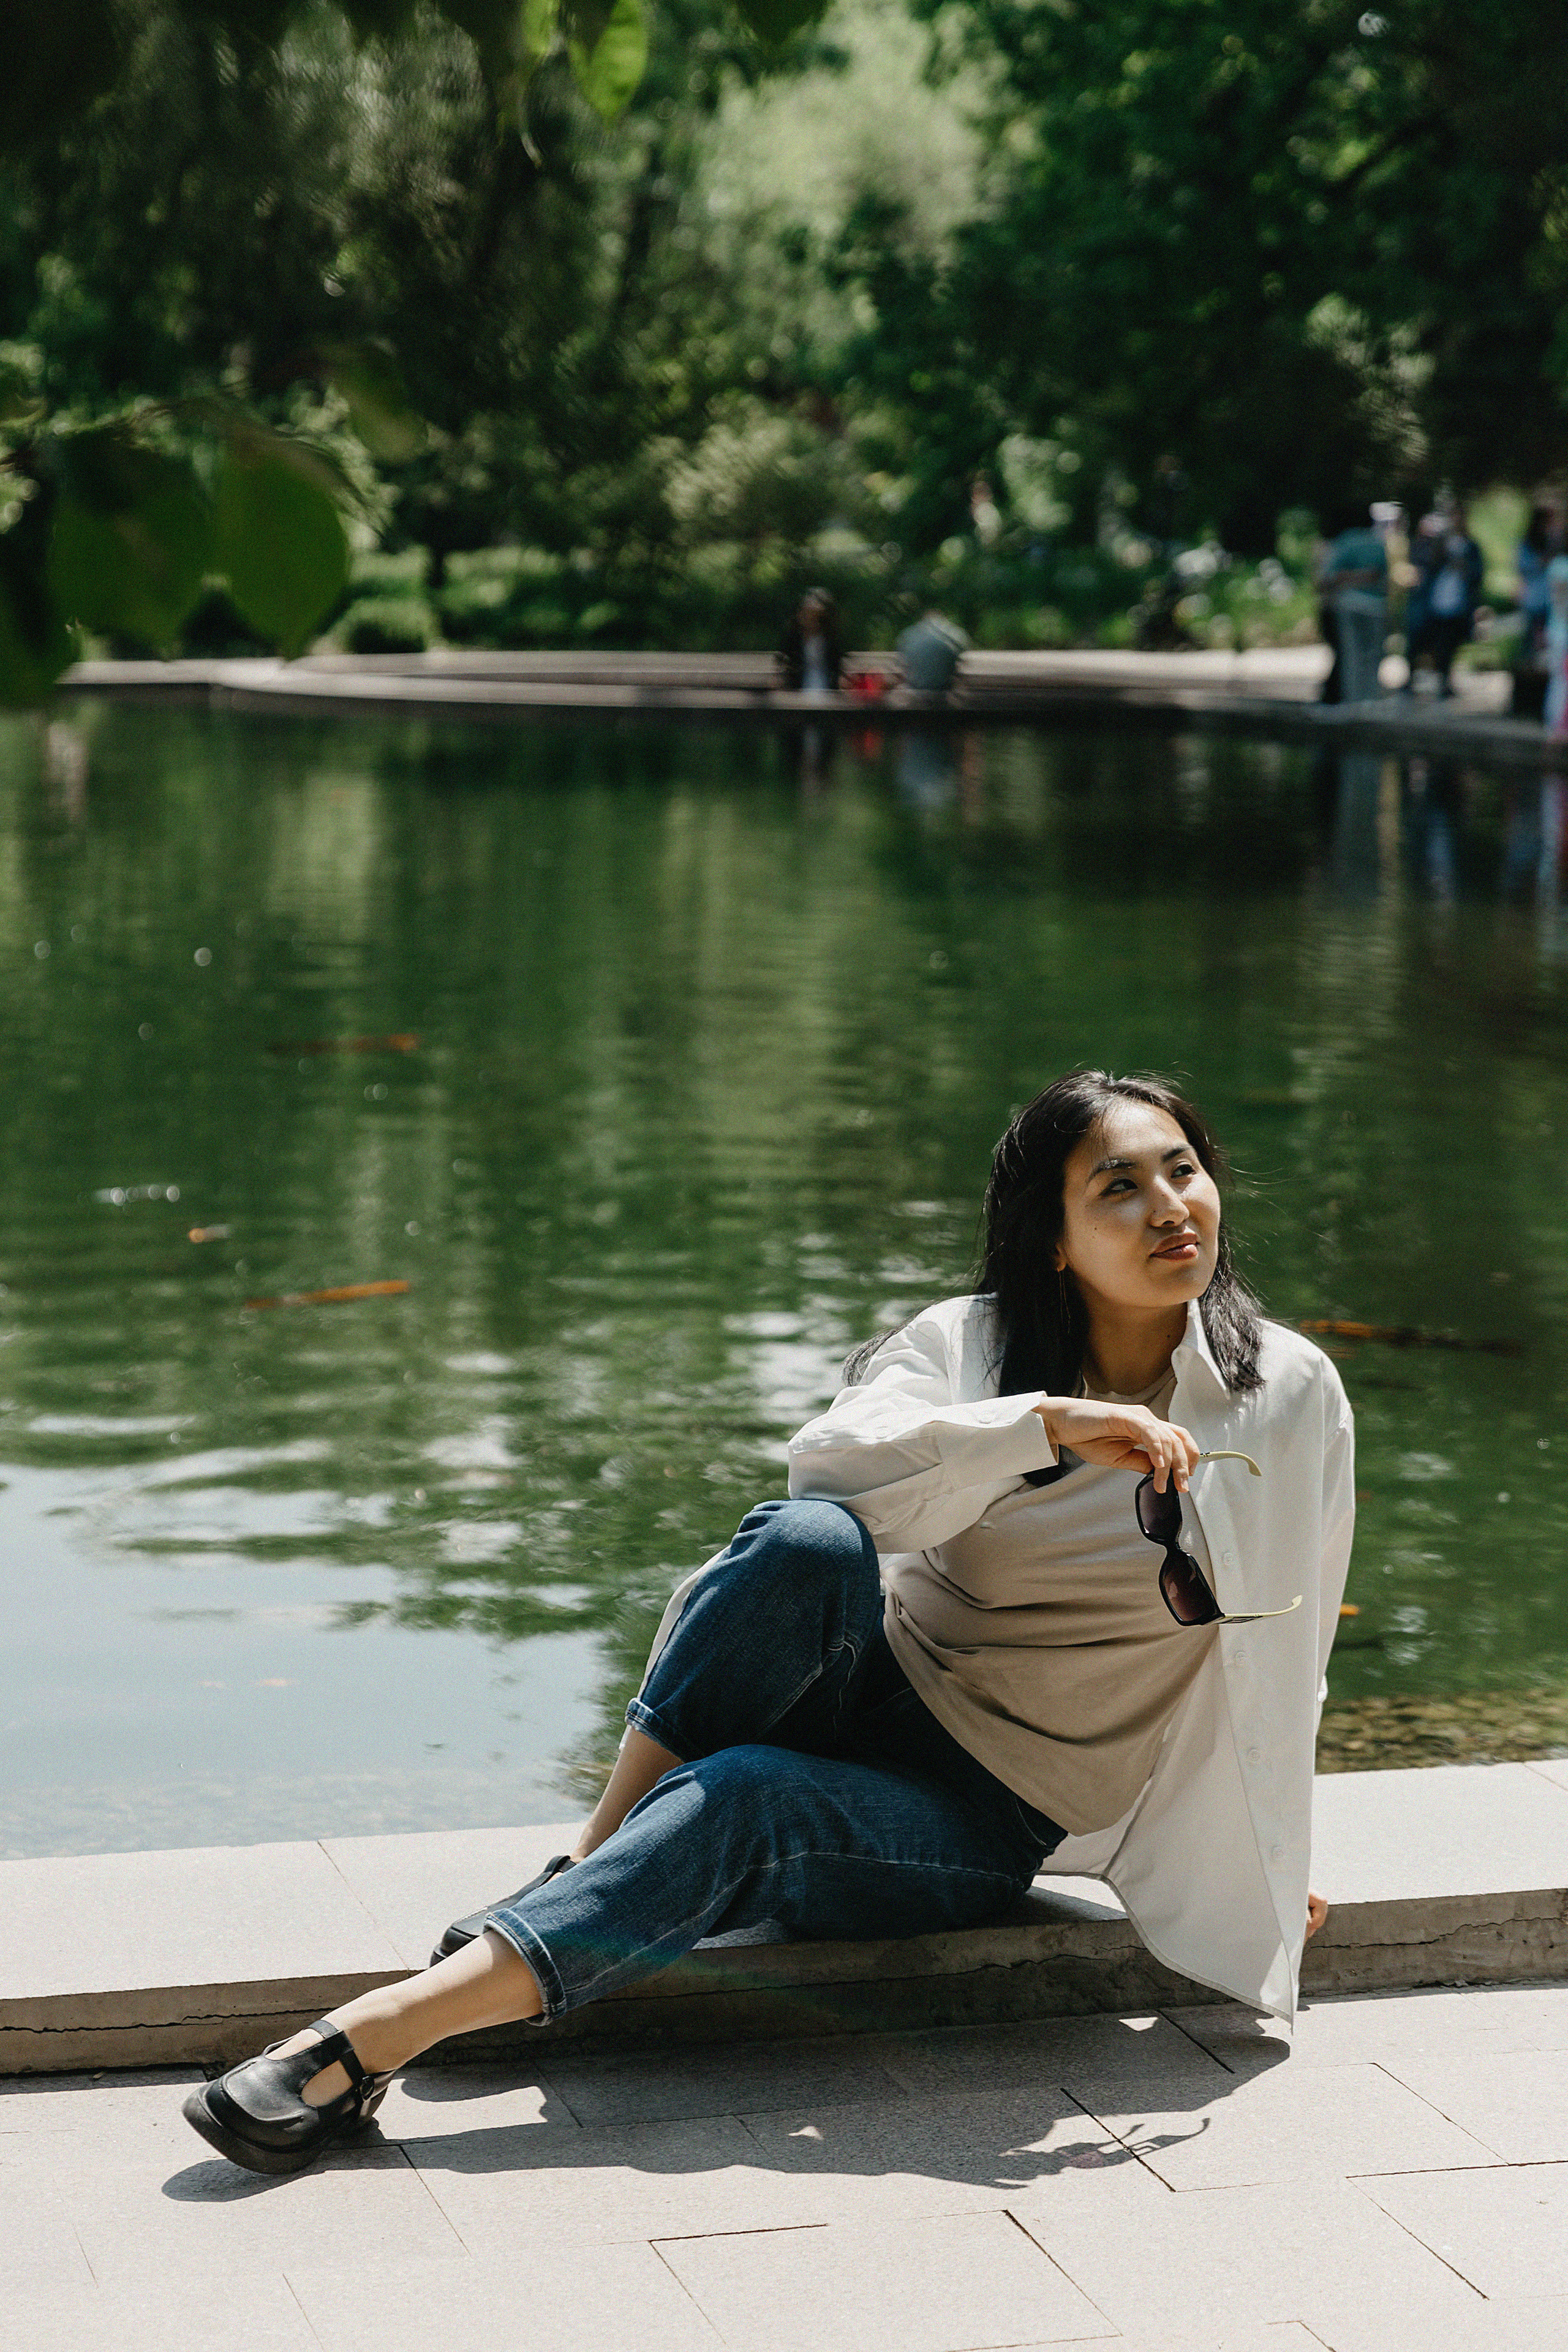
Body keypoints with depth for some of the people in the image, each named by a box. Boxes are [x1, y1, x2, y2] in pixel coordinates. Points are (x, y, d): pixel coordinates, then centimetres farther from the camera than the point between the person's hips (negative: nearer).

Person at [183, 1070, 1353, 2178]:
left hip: (982, 1821, -1)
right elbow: (833, 1461, -22)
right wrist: (1047, 1423, -31)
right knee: (807, 1541, -33)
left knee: (738, 1800, -33)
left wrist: (1262, 1864, 16)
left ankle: (379, 2037, -39)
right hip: (865, 1692, 2)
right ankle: (585, 1867, -21)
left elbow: (1275, 1658, 9)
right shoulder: (970, 1342, -1)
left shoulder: (1289, 1398, -3)